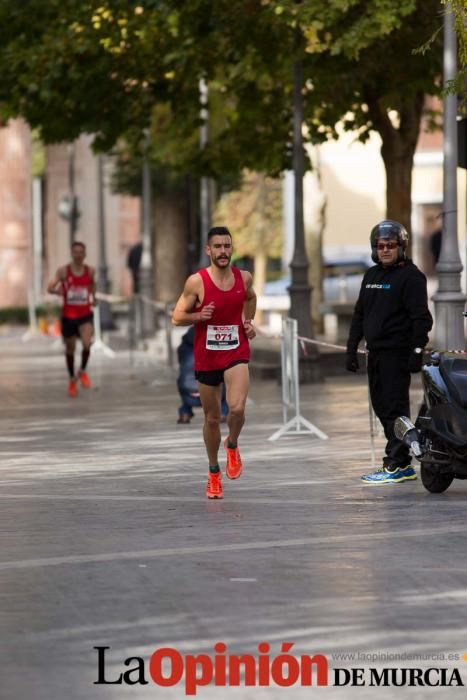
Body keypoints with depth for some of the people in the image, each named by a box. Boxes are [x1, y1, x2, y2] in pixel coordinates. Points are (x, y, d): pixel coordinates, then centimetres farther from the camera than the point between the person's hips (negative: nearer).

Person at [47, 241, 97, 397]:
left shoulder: (90, 271, 0)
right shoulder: (63, 271, -7)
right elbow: (50, 288, -12)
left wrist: (93, 297, 12)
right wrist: (57, 291, -30)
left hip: (85, 315, 0)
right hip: (68, 315, 0)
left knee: (87, 344, -22)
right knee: (70, 349, 12)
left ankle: (83, 371, 5)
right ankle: (72, 379, 34)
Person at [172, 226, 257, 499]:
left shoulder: (244, 278, -1)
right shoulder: (196, 282, -10)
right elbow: (177, 317, -4)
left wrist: (249, 322, 8)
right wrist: (198, 316, -23)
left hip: (236, 353, 0)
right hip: (206, 357, 0)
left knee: (237, 409, -23)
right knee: (212, 418, 10)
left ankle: (233, 446, 9)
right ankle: (214, 474, 29)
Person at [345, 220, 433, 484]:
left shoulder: (410, 275, -7)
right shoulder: (371, 276, 18)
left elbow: (421, 318, -12)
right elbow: (359, 314, 23)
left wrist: (417, 351, -19)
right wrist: (352, 348, 18)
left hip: (397, 354, -8)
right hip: (375, 353, 8)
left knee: (395, 408, -9)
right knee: (381, 407, 8)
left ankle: (395, 465, -9)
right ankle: (404, 465, 13)